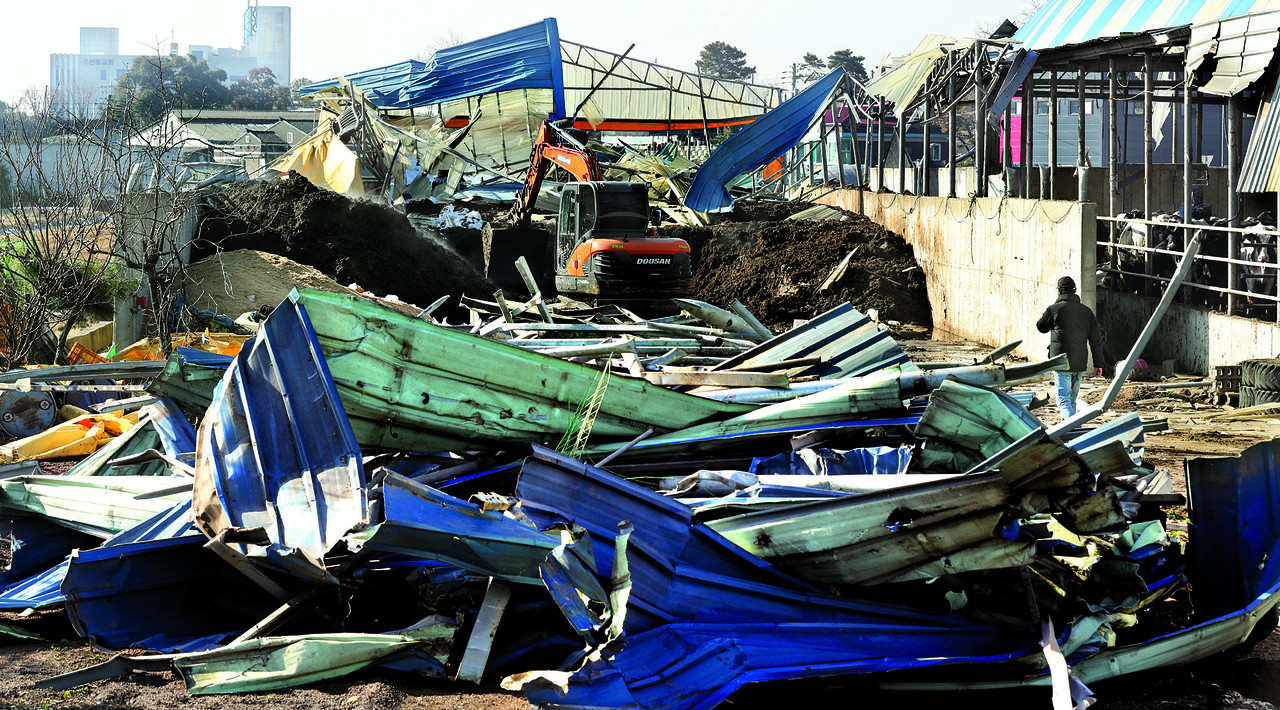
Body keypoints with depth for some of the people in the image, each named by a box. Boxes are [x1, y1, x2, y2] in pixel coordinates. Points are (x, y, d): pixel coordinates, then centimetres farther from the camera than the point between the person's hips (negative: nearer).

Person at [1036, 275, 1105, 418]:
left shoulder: (1054, 309, -7)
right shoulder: (1086, 311, 8)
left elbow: (1041, 327, 12)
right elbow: (1096, 340, 8)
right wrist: (1098, 364, 12)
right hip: (1080, 363, 5)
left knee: (1064, 400, -9)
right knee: (1072, 400, 18)